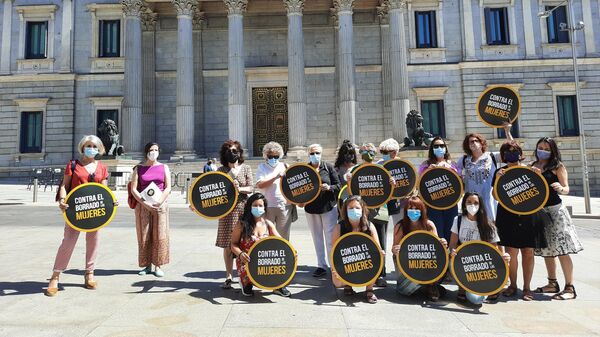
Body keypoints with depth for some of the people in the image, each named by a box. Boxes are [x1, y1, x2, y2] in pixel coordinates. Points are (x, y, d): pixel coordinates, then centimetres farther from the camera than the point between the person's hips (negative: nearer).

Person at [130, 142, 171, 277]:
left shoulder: (164, 167, 8)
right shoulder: (139, 168, 8)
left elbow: (168, 188, 1)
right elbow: (133, 189, 0)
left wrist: (159, 202, -13)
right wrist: (144, 203, -13)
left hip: (160, 205, 0)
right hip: (142, 205, 1)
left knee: (159, 236, -2)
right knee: (144, 236, 2)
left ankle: (158, 266, 5)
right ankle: (147, 265, 13)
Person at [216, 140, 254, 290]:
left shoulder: (246, 168, 6)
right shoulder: (221, 170, 7)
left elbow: (251, 188, -1)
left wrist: (239, 189, -18)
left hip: (243, 209, 0)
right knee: (227, 245, 2)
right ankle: (228, 277, 14)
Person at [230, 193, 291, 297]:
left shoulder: (268, 224, 4)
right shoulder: (242, 224, -6)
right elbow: (233, 244, -4)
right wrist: (240, 253, -26)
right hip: (246, 261, -3)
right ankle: (246, 283, 8)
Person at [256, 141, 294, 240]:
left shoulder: (285, 167, 9)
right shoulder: (262, 167, 4)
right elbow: (260, 185, -10)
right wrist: (276, 177, -18)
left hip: (285, 206, 2)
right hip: (267, 206, -2)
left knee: (283, 236, 11)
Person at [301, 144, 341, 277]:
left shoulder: (328, 167, 0)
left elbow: (338, 186, 0)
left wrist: (329, 188, -19)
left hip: (329, 207, -2)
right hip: (311, 208, 2)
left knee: (330, 239, -1)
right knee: (317, 239, 11)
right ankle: (321, 266, 22)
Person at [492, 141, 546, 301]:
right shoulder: (500, 172, 5)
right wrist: (497, 179, -16)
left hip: (528, 216, 1)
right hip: (507, 217, -1)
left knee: (528, 252, 4)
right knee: (511, 252, -2)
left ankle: (526, 287, 16)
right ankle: (512, 285, 15)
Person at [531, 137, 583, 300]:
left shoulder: (558, 166, -2)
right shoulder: (532, 167, 10)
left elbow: (566, 189, -7)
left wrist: (561, 188, -32)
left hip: (555, 210, -5)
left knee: (561, 250, -6)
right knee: (546, 250, 13)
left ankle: (570, 288, 2)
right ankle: (552, 283, 26)